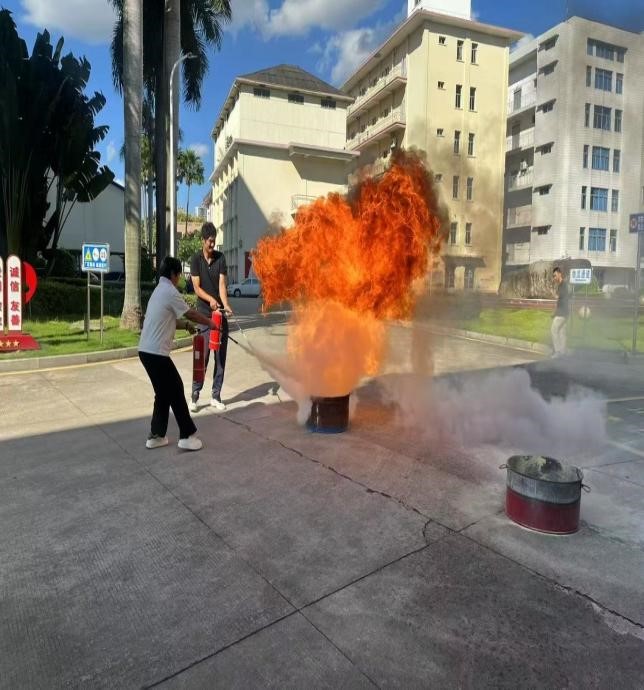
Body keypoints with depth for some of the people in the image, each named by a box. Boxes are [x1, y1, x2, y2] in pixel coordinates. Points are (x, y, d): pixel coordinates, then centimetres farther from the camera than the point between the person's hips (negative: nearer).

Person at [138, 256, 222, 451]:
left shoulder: (160, 290, 19)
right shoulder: (170, 291, -12)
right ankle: (187, 436, 7)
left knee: (164, 393, 15)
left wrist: (186, 325, 13)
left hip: (147, 351, 10)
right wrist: (209, 322, 9)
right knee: (176, 391, 0)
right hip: (156, 353, -9)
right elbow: (190, 313, -6)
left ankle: (156, 436, 21)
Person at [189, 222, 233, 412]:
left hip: (221, 314, 3)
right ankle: (194, 396, 5)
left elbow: (222, 284, -6)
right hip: (204, 314, -3)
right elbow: (197, 288, -8)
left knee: (221, 357, 5)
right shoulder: (196, 260, -2)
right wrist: (211, 299, -27)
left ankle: (216, 396, 14)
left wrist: (226, 305, -23)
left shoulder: (221, 258, 3)